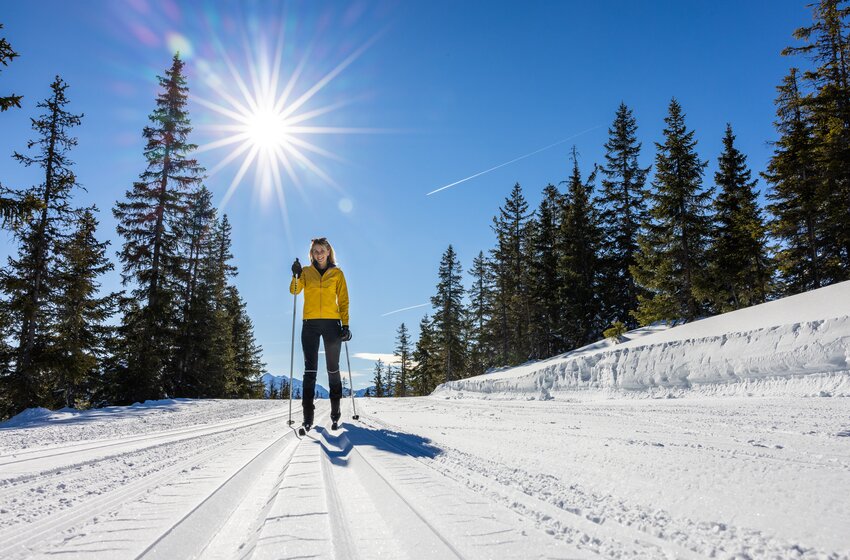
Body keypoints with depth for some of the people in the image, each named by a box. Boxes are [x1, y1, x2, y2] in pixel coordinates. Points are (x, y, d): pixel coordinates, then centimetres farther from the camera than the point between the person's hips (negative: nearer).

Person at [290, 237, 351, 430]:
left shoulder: (337, 273, 8)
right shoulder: (306, 272, 11)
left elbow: (343, 300, 6)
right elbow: (294, 291, -4)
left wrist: (345, 325, -2)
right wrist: (296, 275, -22)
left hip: (331, 323, 0)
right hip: (310, 324, 0)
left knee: (333, 368, 5)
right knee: (310, 369, -3)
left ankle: (335, 411, 15)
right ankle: (308, 416, -3)